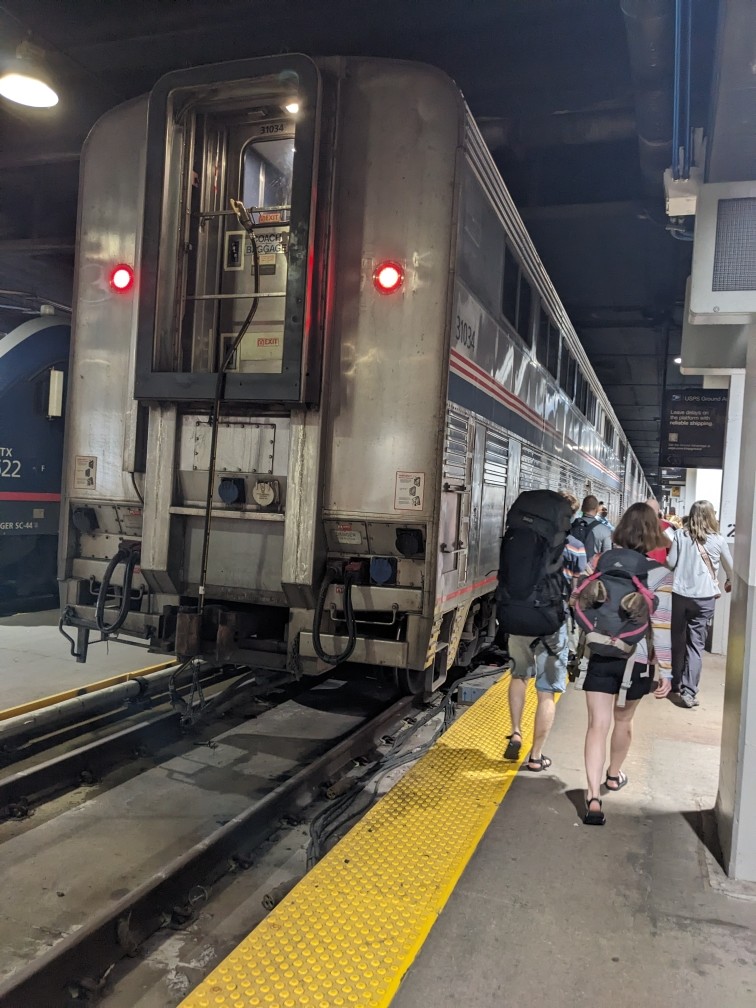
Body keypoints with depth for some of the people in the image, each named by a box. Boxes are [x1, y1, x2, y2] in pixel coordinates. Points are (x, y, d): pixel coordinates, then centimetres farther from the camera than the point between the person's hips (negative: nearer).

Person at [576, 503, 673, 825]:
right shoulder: (659, 574, -10)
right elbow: (662, 627, -12)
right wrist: (666, 671, -6)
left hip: (599, 655, 1)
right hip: (637, 659, 0)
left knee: (598, 725, 1)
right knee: (623, 720, 21)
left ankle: (593, 797, -10)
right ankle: (613, 775, 43)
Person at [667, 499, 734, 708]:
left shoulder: (680, 535, 0)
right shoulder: (718, 540, 1)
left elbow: (670, 563, 2)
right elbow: (730, 566, 16)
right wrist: (730, 583, 37)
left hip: (681, 594, 1)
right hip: (705, 597, -1)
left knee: (678, 640, 16)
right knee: (696, 644, 1)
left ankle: (676, 682, 29)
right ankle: (688, 691, -5)